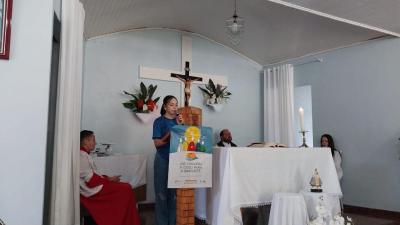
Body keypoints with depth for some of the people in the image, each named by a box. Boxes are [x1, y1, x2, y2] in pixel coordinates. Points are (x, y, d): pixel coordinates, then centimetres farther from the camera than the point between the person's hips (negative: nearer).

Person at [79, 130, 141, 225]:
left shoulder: (84, 155, 14)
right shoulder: (82, 156, -17)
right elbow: (91, 179, -20)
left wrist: (108, 178, 4)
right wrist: (108, 180, -11)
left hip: (94, 186, 10)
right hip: (92, 190, -10)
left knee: (125, 187, 3)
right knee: (126, 189, -12)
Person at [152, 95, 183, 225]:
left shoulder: (180, 120, 6)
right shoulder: (159, 121, -3)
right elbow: (157, 143, -8)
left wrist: (180, 125, -12)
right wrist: (169, 136, -24)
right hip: (163, 160, -3)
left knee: (175, 192, 6)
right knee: (162, 192, 1)